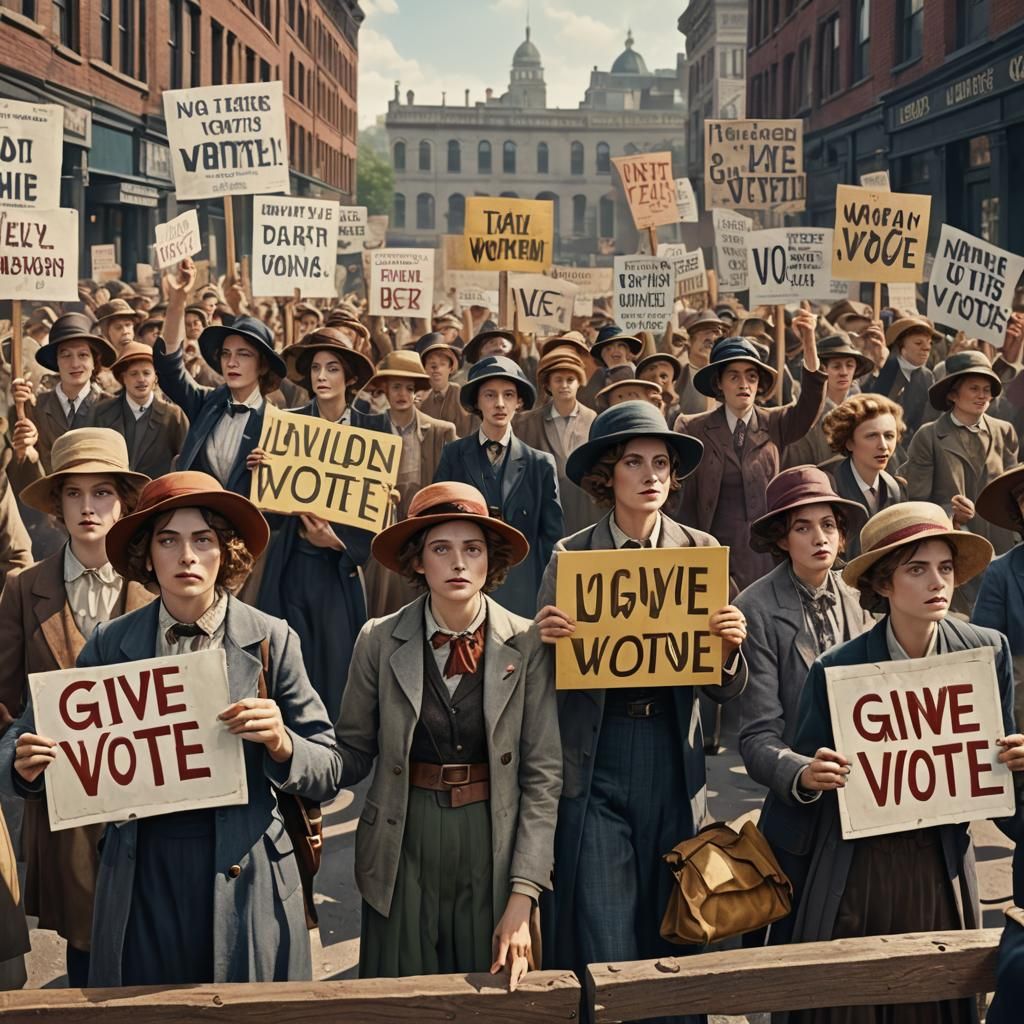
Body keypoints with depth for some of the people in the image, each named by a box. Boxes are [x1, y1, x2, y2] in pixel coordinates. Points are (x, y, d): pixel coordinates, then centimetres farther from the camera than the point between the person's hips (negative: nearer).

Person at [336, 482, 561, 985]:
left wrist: (522, 897, -11)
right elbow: (352, 754, 2)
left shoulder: (528, 645, -7)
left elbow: (543, 773, -7)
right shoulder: (379, 641, -4)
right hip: (404, 844, 0)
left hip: (493, 845, 0)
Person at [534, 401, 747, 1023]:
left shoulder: (702, 551, 4)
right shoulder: (571, 555, 0)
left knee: (669, 937, 12)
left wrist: (728, 645, -15)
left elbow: (725, 691, 5)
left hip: (673, 757, 2)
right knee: (603, 951, -2)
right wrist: (548, 640, -18)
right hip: (596, 760, -2)